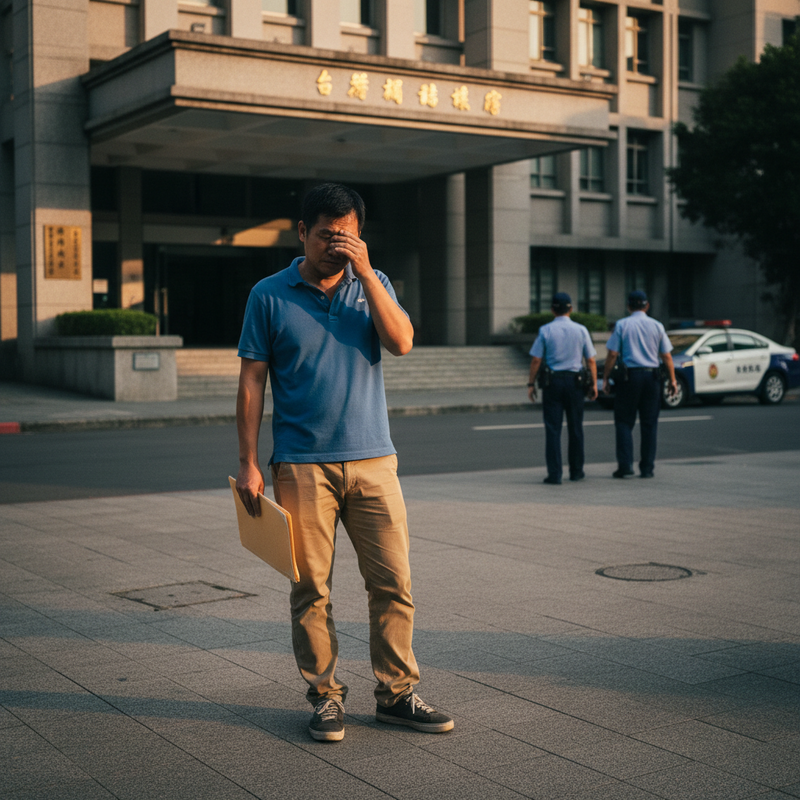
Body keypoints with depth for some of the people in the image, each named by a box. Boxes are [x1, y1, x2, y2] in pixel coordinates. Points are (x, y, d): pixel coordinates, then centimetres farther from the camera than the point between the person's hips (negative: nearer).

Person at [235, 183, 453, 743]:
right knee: (312, 588, 3)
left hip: (373, 460, 2)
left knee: (394, 581, 2)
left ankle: (397, 692, 15)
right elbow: (252, 381, 2)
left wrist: (365, 272, -11)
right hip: (302, 465, -2)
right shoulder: (269, 295, 3)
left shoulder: (373, 285, 10)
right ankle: (325, 696, 16)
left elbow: (401, 342, -8)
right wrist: (248, 463, -4)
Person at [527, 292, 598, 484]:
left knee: (553, 429, -1)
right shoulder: (581, 330, 2)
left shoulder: (545, 331, -3)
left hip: (552, 381, -1)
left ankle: (554, 474, -7)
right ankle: (576, 472, 20)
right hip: (575, 381, 2)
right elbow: (591, 360, 3)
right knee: (575, 428, 12)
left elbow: (536, 360, -6)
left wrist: (531, 384, 0)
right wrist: (593, 384, 10)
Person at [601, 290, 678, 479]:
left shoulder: (621, 325, -1)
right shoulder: (657, 326, 6)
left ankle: (625, 464, -6)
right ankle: (647, 468, 7)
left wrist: (605, 379, 0)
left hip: (629, 376, -2)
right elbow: (666, 356, 5)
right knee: (649, 424, 6)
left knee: (624, 422, 4)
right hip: (652, 376, 2)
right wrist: (672, 380, 12)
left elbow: (612, 355, -5)